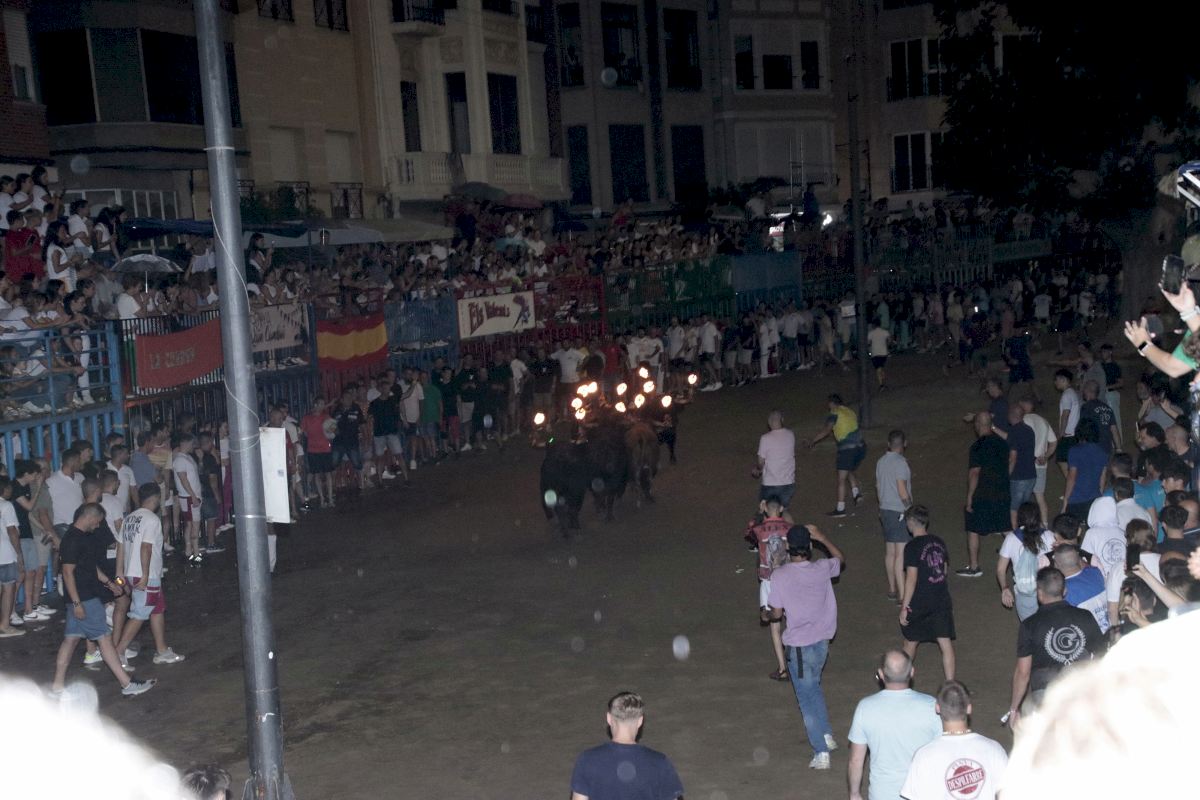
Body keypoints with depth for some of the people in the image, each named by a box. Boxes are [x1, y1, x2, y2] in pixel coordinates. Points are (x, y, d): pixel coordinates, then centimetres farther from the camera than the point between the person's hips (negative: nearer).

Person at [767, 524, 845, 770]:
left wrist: (769, 612, 14)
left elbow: (776, 613, -9)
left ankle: (821, 753, 6)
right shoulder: (822, 569, -7)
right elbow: (840, 558, 16)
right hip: (821, 640, 4)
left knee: (808, 697, 6)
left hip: (798, 645, -4)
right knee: (813, 687, 27)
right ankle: (826, 734, 30)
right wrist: (822, 537, 20)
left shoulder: (779, 576, -17)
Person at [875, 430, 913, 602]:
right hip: (900, 512, -8)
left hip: (885, 510, 8)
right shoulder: (900, 462, -16)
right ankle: (902, 595, -10)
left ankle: (892, 590, 22)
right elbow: (902, 491, -20)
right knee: (901, 554, -9)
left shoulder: (881, 462, 9)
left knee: (889, 552, 14)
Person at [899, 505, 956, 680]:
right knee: (945, 643, 3)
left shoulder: (912, 547, -16)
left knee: (910, 642, 15)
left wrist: (904, 607, -13)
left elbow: (911, 579, -18)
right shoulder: (939, 542, 3)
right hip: (942, 601, 5)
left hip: (919, 604, -4)